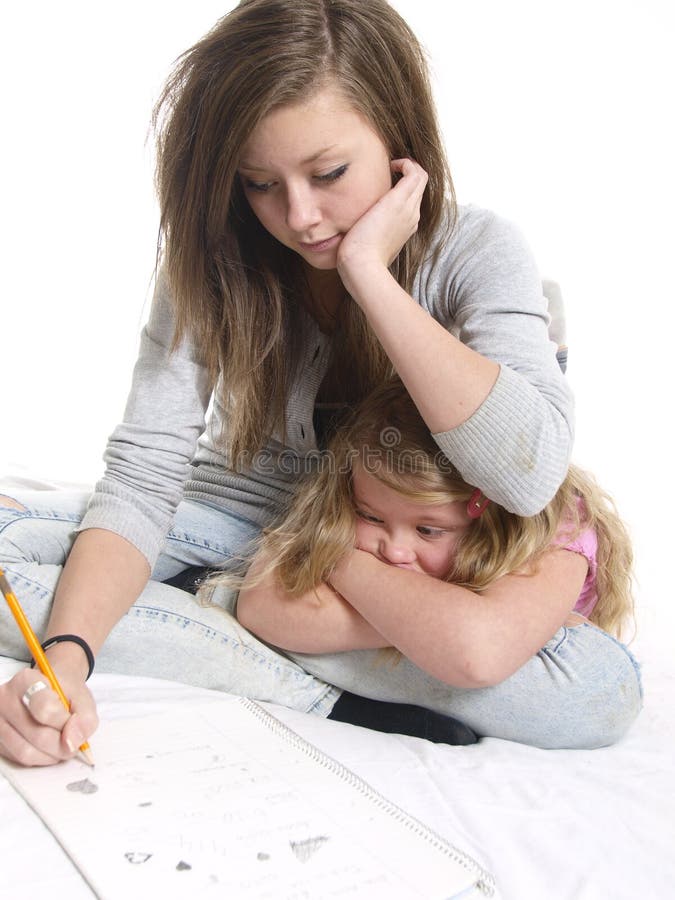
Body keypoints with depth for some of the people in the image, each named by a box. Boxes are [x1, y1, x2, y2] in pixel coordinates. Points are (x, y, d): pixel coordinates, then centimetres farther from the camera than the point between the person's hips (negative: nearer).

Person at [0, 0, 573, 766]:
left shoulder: (477, 251, -19)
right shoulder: (213, 261, -16)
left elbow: (528, 475, -35)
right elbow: (142, 477, -20)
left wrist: (369, 274, -35)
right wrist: (67, 654, -37)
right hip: (246, 517, 1)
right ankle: (331, 695, -18)